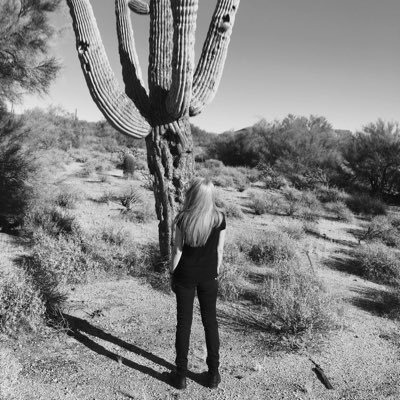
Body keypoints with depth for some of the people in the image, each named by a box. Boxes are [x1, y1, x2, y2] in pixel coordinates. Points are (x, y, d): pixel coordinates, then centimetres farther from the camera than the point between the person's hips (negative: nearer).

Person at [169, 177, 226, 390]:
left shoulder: (183, 219, -15)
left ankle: (181, 374, 22)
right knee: (210, 322, 15)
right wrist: (216, 272, 12)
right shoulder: (219, 218, -9)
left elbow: (177, 250, -10)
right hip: (208, 277, 2)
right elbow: (219, 249, -2)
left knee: (183, 322, 11)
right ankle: (213, 374, 26)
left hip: (185, 276, -1)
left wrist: (172, 274, 4)